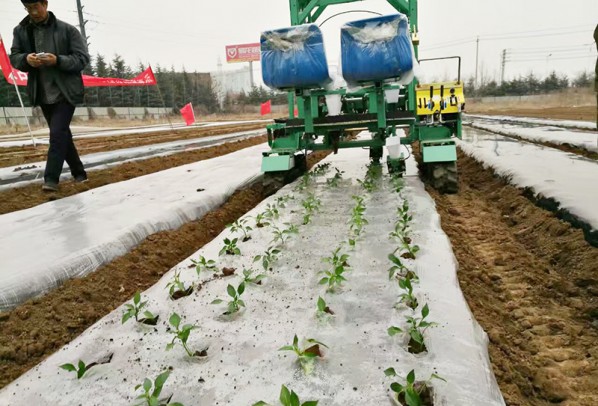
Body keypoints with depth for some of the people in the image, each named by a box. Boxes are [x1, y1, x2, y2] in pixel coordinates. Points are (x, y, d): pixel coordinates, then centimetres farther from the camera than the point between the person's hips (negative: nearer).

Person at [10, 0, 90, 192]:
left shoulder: (67, 30, -4)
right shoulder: (20, 31, 8)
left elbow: (83, 58, -6)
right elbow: (14, 57, 9)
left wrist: (58, 60, -21)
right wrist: (26, 59, -15)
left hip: (65, 92, -5)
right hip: (43, 95, 5)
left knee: (57, 133, -15)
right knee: (62, 135, 12)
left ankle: (51, 178, -11)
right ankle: (79, 173, 24)